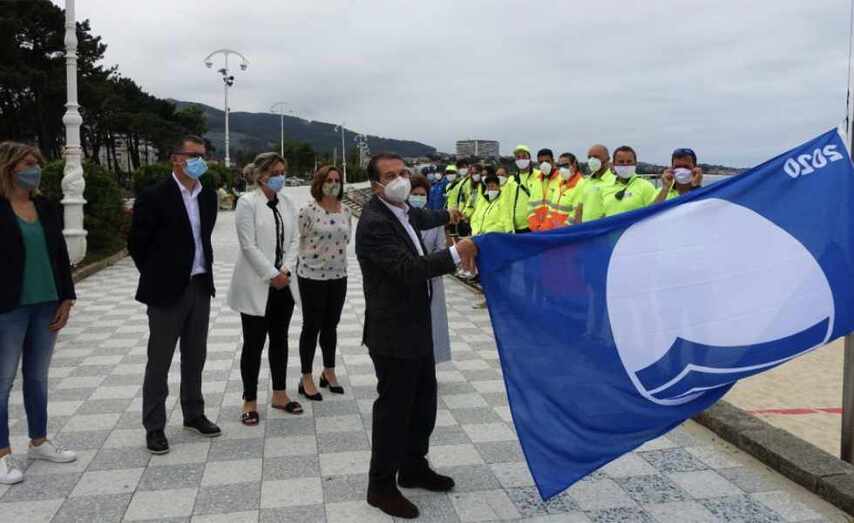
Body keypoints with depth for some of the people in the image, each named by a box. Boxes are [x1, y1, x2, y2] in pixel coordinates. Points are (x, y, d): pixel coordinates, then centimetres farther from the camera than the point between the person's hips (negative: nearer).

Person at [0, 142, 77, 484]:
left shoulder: (47, 208, 7)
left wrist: (66, 299, 5)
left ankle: (38, 442, 27)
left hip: (46, 305, 5)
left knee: (38, 376, 15)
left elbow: (60, 256, 10)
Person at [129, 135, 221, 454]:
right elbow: (137, 242, -6)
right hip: (167, 291, -6)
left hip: (200, 287, 6)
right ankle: (154, 427, 16)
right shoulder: (154, 197, -12)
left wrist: (204, 271, 13)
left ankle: (193, 414, 30)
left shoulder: (208, 196, 7)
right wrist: (156, 276, 2)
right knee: (159, 362, 5)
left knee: (195, 357, 16)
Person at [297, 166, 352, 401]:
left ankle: (329, 372, 31)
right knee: (312, 327, 4)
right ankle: (307, 379, 16)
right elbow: (300, 241, -5)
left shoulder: (346, 212, 5)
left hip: (338, 275, 5)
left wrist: (333, 255, 10)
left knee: (331, 326, 15)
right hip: (312, 276, -5)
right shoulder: (308, 211, -11)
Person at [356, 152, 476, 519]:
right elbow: (410, 269, -30)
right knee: (394, 409, 1)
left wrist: (447, 216, 46)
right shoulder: (374, 223, -22)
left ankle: (414, 468, 36)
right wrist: (456, 253, -25)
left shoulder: (402, 210, 7)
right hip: (393, 333, -9)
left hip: (417, 327, 10)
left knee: (423, 401, 19)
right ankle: (381, 486, 18)